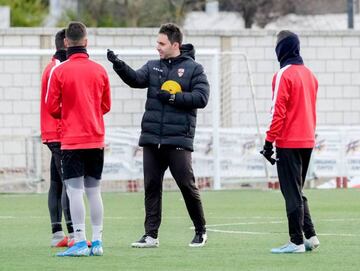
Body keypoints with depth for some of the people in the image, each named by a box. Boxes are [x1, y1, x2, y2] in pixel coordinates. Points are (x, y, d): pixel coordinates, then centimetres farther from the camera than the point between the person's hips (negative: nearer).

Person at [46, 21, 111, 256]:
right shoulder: (100, 70, 3)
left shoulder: (59, 71, -7)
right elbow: (106, 106, 11)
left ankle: (80, 242, -11)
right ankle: (97, 242, 10)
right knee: (94, 191, 10)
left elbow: (52, 108, -4)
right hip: (96, 139, 4)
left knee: (75, 191, -5)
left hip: (72, 140, -4)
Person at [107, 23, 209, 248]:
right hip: (152, 137, 5)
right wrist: (119, 65, -21)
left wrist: (173, 97, -14)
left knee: (187, 184, -2)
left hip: (178, 138, -5)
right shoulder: (153, 67, 13)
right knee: (151, 186, 4)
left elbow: (201, 98, -8)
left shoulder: (193, 68, 1)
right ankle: (151, 235, 8)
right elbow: (136, 79, -5)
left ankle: (201, 231, 13)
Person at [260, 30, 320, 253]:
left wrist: (269, 142, -13)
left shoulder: (283, 75, -12)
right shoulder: (309, 74, 12)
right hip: (307, 141, 8)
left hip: (289, 143, -8)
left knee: (292, 194, -4)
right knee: (297, 192, 17)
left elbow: (278, 112, -15)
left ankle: (297, 242, -4)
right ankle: (310, 236, 12)